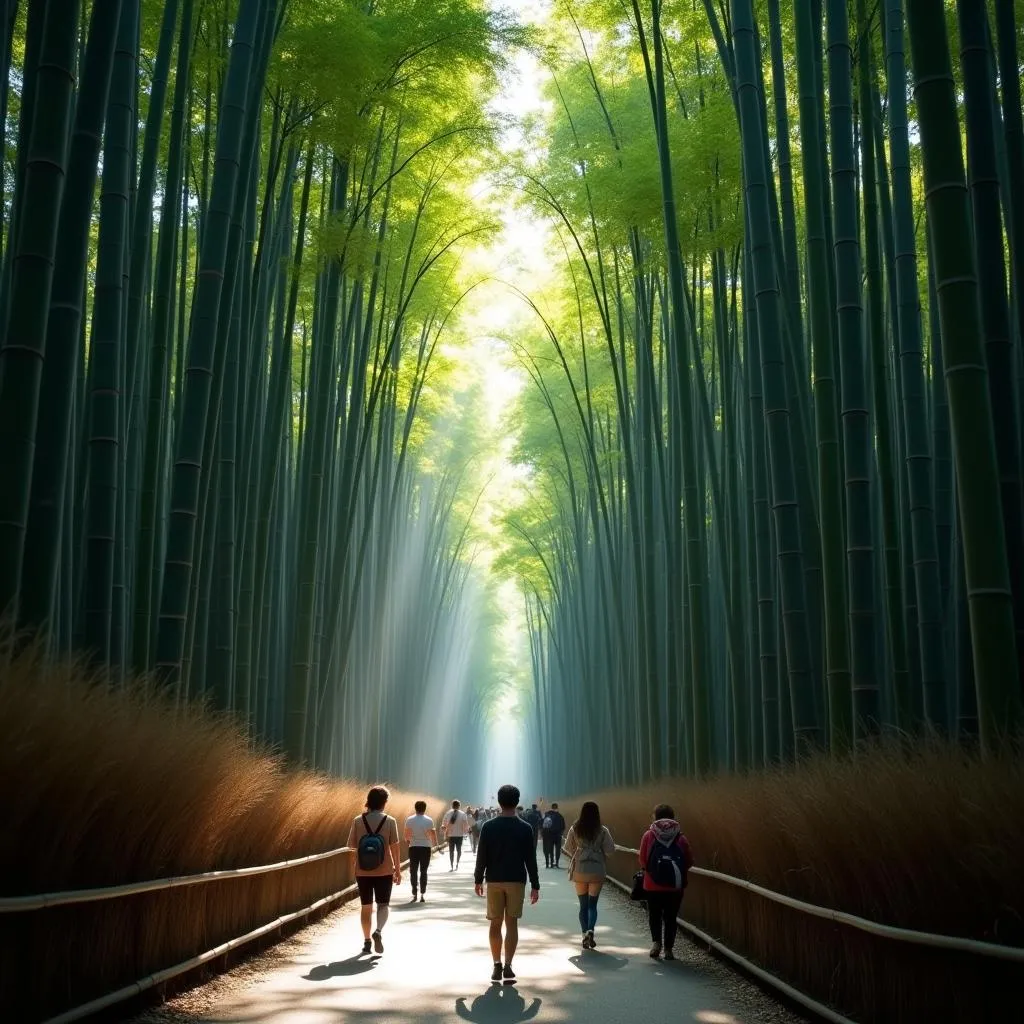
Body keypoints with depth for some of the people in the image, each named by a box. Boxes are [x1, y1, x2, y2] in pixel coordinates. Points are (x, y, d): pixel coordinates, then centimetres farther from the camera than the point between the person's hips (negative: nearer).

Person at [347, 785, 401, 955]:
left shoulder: (358, 821, -3)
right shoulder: (390, 821, -7)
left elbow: (352, 847, 0)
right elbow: (395, 847, -7)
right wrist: (398, 870, 1)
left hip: (363, 872, 2)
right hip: (384, 871, -2)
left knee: (366, 906, 14)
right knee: (383, 904, 9)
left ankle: (367, 941, 18)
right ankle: (378, 931, -15)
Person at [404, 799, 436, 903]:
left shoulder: (409, 820, -4)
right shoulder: (429, 820, -7)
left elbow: (407, 834, 0)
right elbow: (432, 833, -7)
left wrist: (407, 841, 20)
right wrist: (435, 842, 12)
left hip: (413, 848, 1)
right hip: (425, 848, -1)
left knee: (413, 871, 8)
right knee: (423, 871, 6)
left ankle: (414, 894, 3)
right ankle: (422, 895, 3)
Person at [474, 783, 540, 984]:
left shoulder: (489, 827, -4)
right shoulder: (525, 828, -4)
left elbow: (481, 856, -2)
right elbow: (531, 859, -3)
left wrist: (478, 880, 9)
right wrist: (535, 885, 3)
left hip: (494, 881, 1)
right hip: (516, 881, 0)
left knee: (495, 924, 10)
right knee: (511, 923, 3)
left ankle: (497, 966, 10)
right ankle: (508, 967, -5)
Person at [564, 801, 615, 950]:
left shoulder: (575, 830, -4)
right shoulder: (602, 831, -8)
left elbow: (568, 848, 4)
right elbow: (610, 850, -8)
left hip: (579, 871, 1)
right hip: (597, 871, -1)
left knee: (583, 905, 12)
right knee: (592, 905, 7)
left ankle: (585, 936, 9)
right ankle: (590, 930, -15)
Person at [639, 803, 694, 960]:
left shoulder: (648, 835, -2)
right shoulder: (681, 838, 1)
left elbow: (642, 860, -3)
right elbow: (689, 862, 1)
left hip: (652, 884, -1)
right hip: (675, 886, 1)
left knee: (654, 915, 15)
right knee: (671, 917, 11)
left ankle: (656, 941, -3)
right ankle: (668, 949, 11)